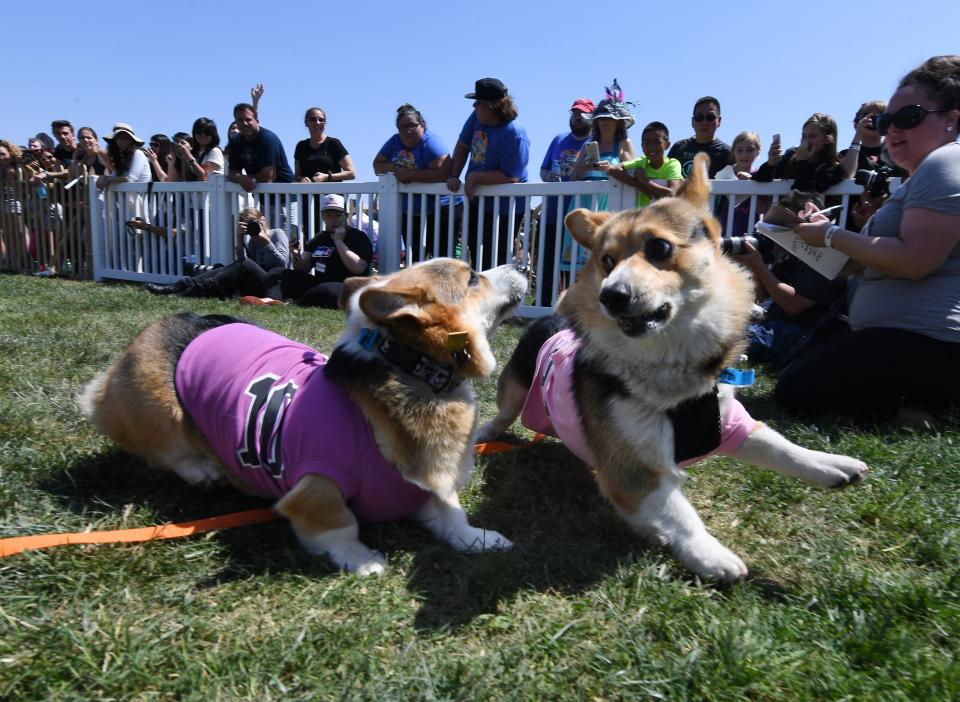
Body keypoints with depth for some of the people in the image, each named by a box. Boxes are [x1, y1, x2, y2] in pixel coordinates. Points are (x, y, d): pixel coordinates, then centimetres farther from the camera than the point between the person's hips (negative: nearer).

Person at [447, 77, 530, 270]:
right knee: (476, 253, 21)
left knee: (495, 264, -4)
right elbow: (462, 146, 11)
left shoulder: (515, 135, -24)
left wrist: (474, 177, -20)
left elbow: (510, 177, -27)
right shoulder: (477, 117, -1)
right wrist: (454, 176, 0)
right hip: (477, 201, 9)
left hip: (503, 210, -8)